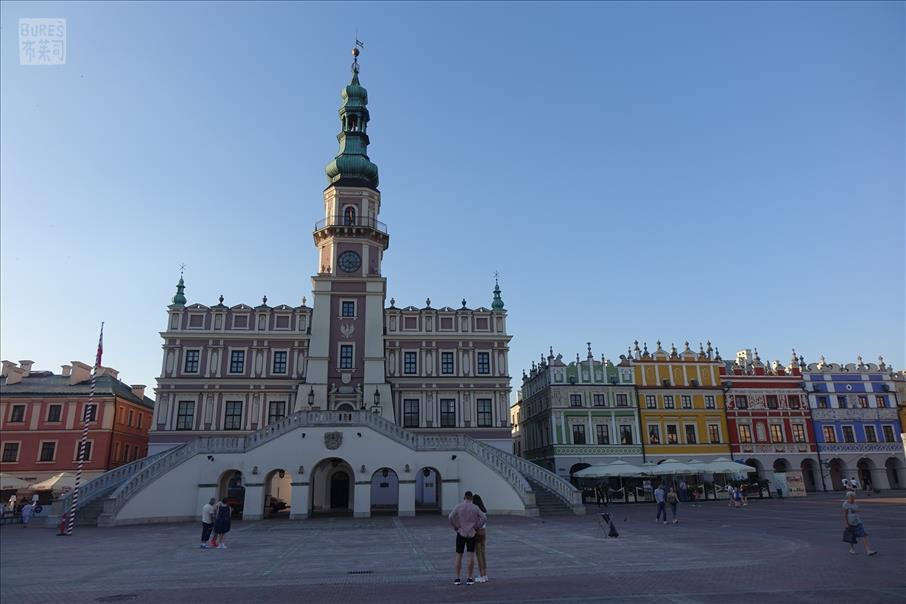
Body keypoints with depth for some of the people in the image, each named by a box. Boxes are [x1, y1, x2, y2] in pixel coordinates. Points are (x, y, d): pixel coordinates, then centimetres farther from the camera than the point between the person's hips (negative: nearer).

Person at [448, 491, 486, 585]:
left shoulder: (458, 507, -5)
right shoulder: (475, 507, -2)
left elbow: (451, 517, -17)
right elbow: (484, 518, -9)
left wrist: (455, 528, -4)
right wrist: (476, 527, 2)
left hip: (461, 533, 0)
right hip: (471, 534, 0)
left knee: (459, 556, 7)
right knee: (471, 556, 5)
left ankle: (457, 579, 7)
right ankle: (469, 578, 2)